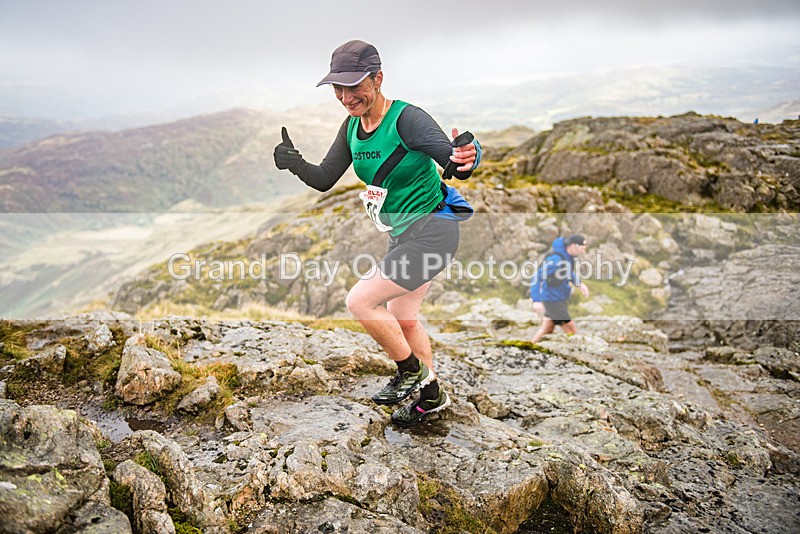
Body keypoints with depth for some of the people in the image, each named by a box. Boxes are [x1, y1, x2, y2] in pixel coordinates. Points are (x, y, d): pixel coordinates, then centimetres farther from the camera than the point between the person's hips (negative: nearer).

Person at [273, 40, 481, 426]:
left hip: (432, 231, -9)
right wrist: (294, 163, -17)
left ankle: (412, 371, 9)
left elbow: (453, 160, -31)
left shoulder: (407, 118, -22)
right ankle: (431, 395, 38)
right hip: (402, 235, 9)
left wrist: (464, 159, -54)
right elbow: (324, 180, 3)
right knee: (402, 318, 19)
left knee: (360, 301, -12)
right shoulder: (352, 126, 2)